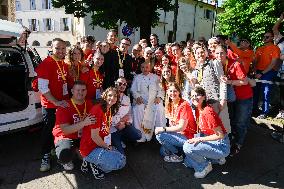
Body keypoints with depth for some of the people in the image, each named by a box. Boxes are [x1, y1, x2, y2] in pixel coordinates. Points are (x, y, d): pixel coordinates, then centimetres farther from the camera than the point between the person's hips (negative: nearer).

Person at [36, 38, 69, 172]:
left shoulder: (65, 64, 7)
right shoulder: (46, 63, -14)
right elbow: (42, 87, -18)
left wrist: (67, 99, 7)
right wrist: (56, 102, -20)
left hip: (64, 103, 6)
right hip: (50, 104, -6)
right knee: (48, 129, 5)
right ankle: (46, 157, 19)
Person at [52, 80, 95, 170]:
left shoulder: (89, 104, 1)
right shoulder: (64, 107, -15)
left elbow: (94, 121, 6)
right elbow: (65, 130, -23)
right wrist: (84, 123, -35)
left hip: (83, 137, 5)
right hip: (66, 137, -5)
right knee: (65, 155, -34)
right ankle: (66, 160, 6)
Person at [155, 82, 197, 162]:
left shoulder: (184, 105, -20)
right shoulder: (170, 105, 5)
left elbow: (182, 127, -23)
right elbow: (172, 124, 8)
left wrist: (164, 129, -22)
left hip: (187, 137, -8)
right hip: (178, 133, 8)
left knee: (160, 135, -21)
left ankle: (178, 155, -3)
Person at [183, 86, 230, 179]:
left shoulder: (207, 112, -26)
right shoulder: (199, 109, 2)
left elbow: (220, 135, -24)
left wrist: (200, 139, -23)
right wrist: (195, 137, -1)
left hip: (221, 146, -9)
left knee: (187, 147, -26)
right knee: (187, 162, 13)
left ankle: (204, 166, 0)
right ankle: (216, 158, 18)